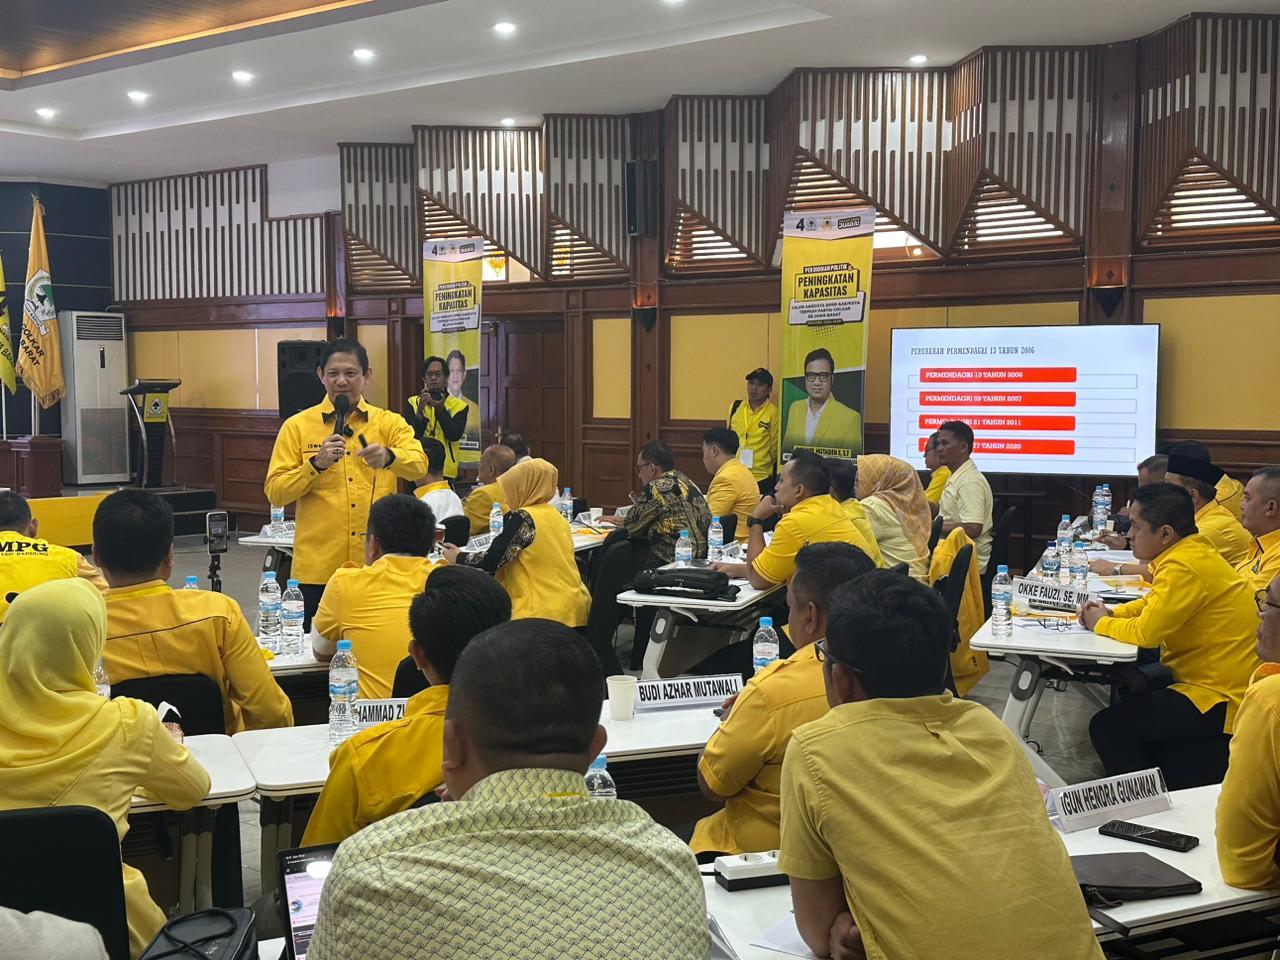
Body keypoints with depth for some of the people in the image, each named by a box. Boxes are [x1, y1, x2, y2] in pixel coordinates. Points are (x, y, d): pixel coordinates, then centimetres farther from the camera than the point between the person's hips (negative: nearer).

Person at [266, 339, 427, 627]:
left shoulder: (389, 422, 4)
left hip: (376, 563, 1)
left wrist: (387, 457, -33)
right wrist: (316, 464, -17)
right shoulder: (297, 426, 3)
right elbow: (275, 492, -2)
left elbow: (418, 466, -13)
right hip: (318, 568, 0)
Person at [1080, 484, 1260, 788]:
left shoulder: (1184, 568, -23)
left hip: (1219, 698, -11)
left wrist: (1101, 623, -6)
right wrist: (1110, 614, 5)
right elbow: (1153, 604, 22)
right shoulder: (1190, 553, 8)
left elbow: (1145, 632, -24)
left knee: (1107, 726, -11)